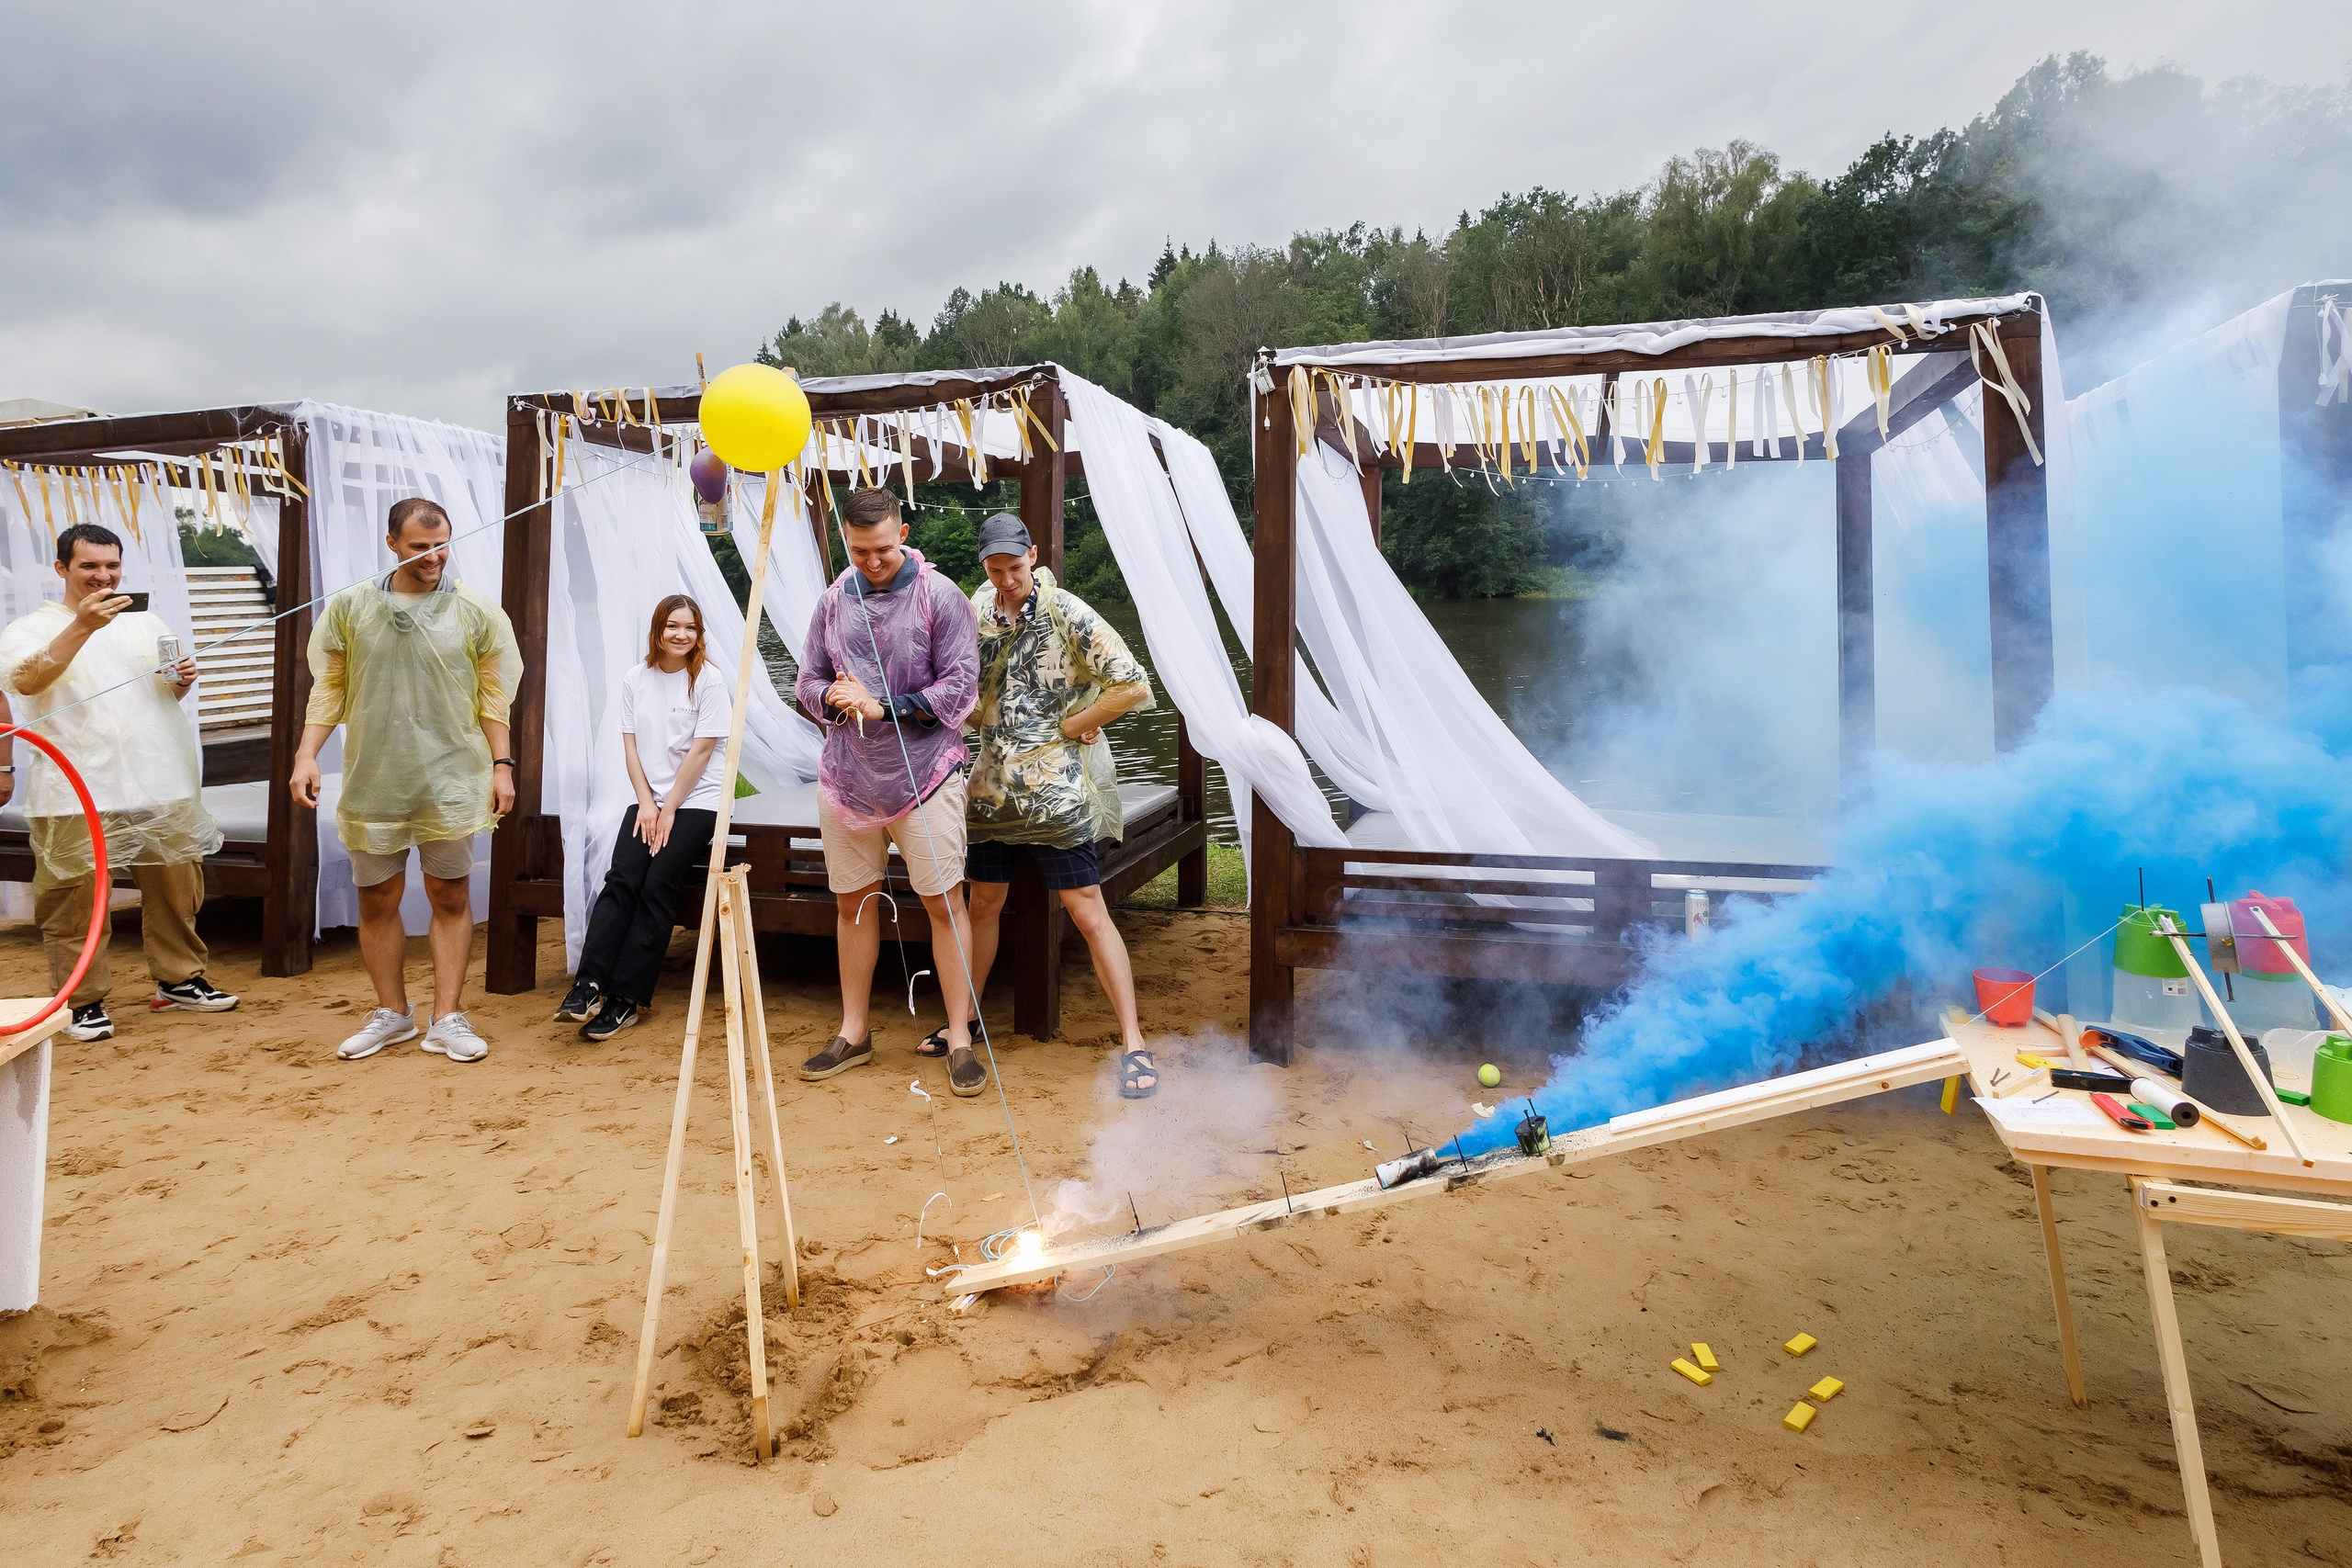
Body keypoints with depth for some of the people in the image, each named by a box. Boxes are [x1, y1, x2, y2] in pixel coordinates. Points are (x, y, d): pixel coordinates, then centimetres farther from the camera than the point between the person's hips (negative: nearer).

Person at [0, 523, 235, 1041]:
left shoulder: (148, 624, 18)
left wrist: (183, 679, 6)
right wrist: (82, 627, -28)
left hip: (162, 788, 4)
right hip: (78, 795, -4)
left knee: (176, 887, 9)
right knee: (76, 899, -1)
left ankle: (179, 979, 23)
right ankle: (85, 1001, 9)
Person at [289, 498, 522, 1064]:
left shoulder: (475, 612, 3)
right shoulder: (350, 608, 6)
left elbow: (493, 696, 4)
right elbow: (330, 688, 9)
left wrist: (501, 764, -1)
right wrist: (306, 754, 0)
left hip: (450, 779, -1)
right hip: (373, 781, 2)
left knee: (450, 898, 3)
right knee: (377, 900, 8)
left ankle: (447, 1019, 10)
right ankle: (392, 1013, 23)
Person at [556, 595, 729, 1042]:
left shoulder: (708, 680, -4)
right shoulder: (635, 679, 10)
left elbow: (700, 751, -8)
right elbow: (630, 745, 7)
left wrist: (669, 809, -10)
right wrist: (646, 803, -5)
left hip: (694, 802, -4)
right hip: (646, 801, 4)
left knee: (658, 886, -17)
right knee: (621, 880, -17)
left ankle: (626, 1000, -17)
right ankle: (589, 985, -22)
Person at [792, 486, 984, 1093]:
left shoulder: (938, 595, -6)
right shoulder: (833, 599, 8)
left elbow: (960, 686, -11)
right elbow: (807, 680, 12)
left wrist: (883, 706, -17)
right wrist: (832, 696, -11)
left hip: (923, 774, -4)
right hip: (846, 776, 5)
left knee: (944, 902, -2)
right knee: (852, 902, 12)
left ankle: (960, 1038, 9)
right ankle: (853, 1032, 27)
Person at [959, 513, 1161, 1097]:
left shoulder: (1068, 614, -10)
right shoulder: (979, 610, 8)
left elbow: (1133, 686, -15)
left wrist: (1073, 725, -10)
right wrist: (980, 716, 4)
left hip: (1055, 790, -6)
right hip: (993, 783, 6)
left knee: (1089, 913, -7)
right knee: (984, 903, 16)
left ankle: (1133, 1043, -2)